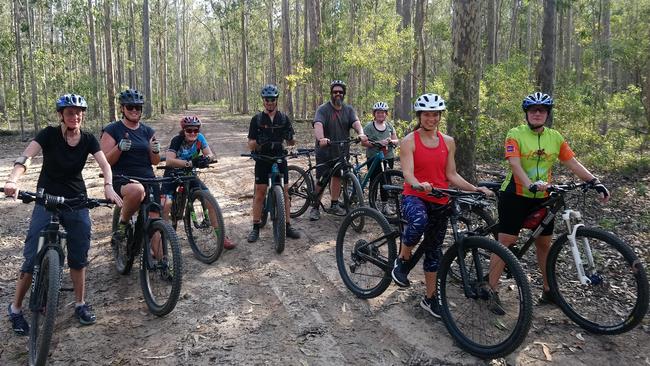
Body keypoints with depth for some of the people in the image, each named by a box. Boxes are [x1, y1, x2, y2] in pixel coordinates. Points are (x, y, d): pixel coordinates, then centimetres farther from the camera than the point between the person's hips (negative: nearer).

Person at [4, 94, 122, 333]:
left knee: (79, 253, 5)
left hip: (77, 201, 3)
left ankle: (80, 304, 19)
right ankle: (16, 308, 11)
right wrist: (12, 181, -44)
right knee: (33, 255, -5)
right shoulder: (49, 134, -11)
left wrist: (108, 186, -35)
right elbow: (26, 157, -25)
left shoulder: (88, 140, -2)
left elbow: (104, 164, -14)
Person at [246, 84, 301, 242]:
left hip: (280, 159, 2)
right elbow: (251, 145, -3)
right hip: (262, 160, -1)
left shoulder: (284, 118, 4)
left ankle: (287, 226, 11)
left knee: (284, 192, 2)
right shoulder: (257, 119, -1)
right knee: (260, 193, -1)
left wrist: (290, 138, -19)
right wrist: (257, 143, -26)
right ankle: (256, 228, 8)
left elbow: (290, 142, 5)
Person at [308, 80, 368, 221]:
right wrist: (321, 138, -44)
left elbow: (356, 122, -12)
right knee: (321, 180, -3)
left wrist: (361, 134, -33)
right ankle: (315, 207, 9)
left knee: (337, 177, 13)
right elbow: (318, 124, -23)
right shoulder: (323, 109, -7)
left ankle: (334, 205, 27)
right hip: (325, 151, -4)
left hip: (341, 151, 4)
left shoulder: (349, 109, 6)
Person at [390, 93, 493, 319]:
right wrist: (419, 185, -41)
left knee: (434, 250, 10)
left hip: (439, 201, 5)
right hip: (414, 197, -4)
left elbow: (452, 175, 6)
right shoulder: (409, 141, -7)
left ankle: (430, 298, 26)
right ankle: (402, 261, -12)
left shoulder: (448, 142, 6)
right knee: (420, 220, -39)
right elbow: (408, 173, -19)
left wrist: (474, 188, -9)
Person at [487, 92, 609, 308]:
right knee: (505, 243, -5)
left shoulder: (555, 137, 6)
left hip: (542, 198, 5)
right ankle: (491, 291, 1)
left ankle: (549, 291, 27)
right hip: (516, 196, -5)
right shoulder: (515, 134, -8)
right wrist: (530, 185, -36)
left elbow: (573, 163, 4)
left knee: (544, 243, 13)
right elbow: (515, 164, -20)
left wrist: (595, 182, -8)